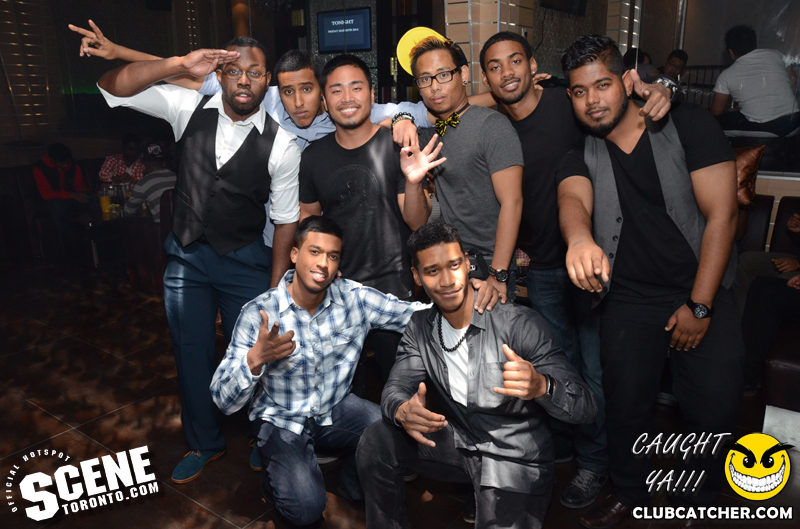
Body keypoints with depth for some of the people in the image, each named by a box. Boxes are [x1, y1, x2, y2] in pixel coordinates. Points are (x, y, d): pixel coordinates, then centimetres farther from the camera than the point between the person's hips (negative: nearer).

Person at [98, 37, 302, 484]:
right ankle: (205, 443, 37)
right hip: (186, 256, 3)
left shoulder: (282, 146, -12)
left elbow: (286, 219, -7)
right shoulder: (191, 108, -5)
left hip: (245, 261, -3)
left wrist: (275, 289, -7)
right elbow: (113, 87, -9)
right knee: (192, 354, 14)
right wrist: (180, 64, -24)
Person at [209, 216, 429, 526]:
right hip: (283, 420, -3)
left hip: (336, 410, 3)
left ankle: (353, 482, 12)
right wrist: (256, 357, -41)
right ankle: (277, 479, 14)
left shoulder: (355, 298, -12)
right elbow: (224, 401, -21)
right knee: (307, 508, -23)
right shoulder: (259, 313, -19)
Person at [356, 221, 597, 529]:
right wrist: (403, 412, -32)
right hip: (458, 443, 4)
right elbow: (396, 388, -7)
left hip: (515, 457, -4)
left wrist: (541, 385, -45)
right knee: (375, 443, -13)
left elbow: (585, 407, -23)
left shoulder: (519, 324, -20)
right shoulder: (420, 327, -1)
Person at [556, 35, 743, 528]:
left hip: (704, 294, -1)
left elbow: (721, 215, -8)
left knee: (714, 413, 1)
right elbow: (573, 201, -21)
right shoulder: (581, 161, 3)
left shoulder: (689, 126, -5)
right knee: (627, 408, 7)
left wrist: (699, 305, -11)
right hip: (629, 300, 2)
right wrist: (580, 239, -46)